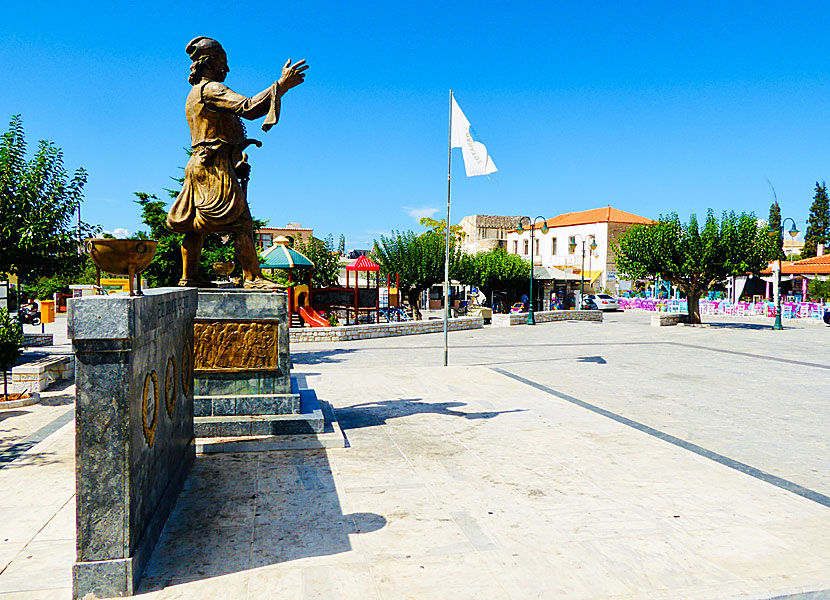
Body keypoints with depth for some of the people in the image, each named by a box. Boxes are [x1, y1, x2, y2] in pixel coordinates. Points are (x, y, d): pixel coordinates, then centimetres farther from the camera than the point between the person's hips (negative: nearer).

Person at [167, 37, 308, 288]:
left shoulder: (195, 94, 25)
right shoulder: (210, 89, -7)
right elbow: (248, 108, -21)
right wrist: (281, 85, -19)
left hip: (200, 163, 11)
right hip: (214, 165, -11)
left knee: (197, 224, 10)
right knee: (241, 222, -14)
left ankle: (189, 276, 14)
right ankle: (253, 277, -17)